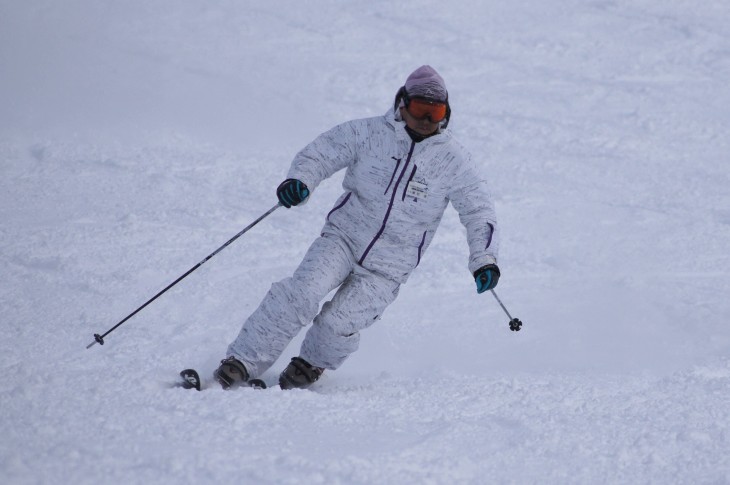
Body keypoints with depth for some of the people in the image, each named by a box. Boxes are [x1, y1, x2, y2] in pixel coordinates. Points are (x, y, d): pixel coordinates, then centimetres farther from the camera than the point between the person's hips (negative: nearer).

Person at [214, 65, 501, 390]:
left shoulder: (453, 161, -4)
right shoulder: (369, 133, -5)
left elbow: (479, 211, 1)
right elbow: (319, 153, -1)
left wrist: (484, 259, -14)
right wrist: (299, 181, -23)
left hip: (388, 268, 0)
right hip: (344, 237, 0)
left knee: (340, 323, -17)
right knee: (302, 293, -24)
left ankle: (312, 364, 15)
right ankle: (243, 363, -18)